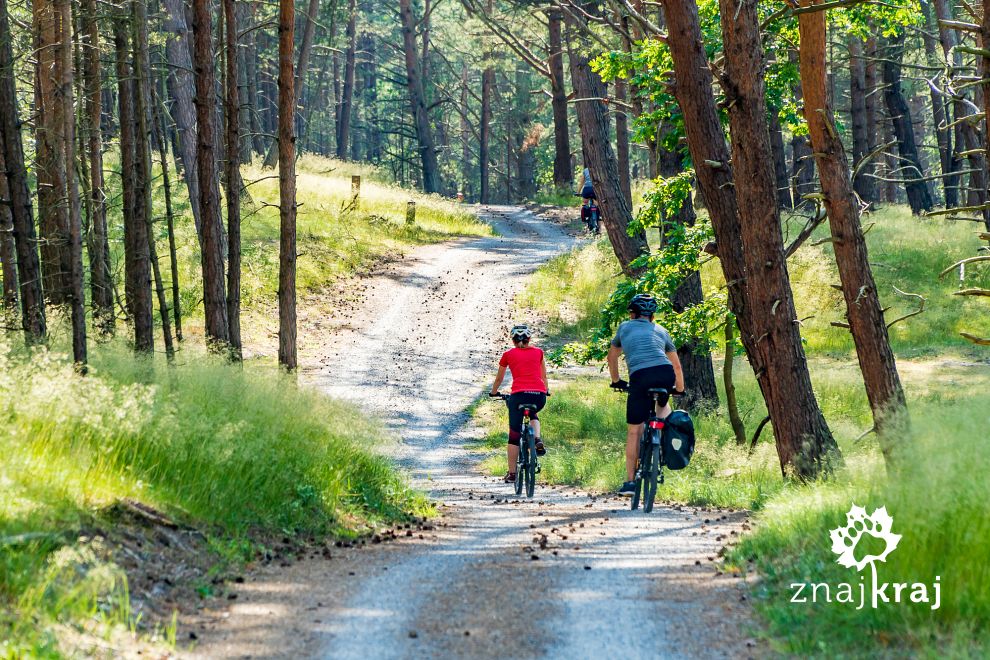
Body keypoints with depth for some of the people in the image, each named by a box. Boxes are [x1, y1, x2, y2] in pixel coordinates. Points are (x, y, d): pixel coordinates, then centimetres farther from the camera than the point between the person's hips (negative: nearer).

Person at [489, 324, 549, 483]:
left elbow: (499, 378, 27)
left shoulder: (508, 354, 15)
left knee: (514, 435, 10)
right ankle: (538, 440, 8)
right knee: (533, 414, 35)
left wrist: (493, 393, 45)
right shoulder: (538, 352, 18)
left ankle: (511, 473, 9)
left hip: (519, 394, -2)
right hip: (539, 395, 2)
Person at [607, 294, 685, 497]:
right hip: (665, 374, 2)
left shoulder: (625, 328, 25)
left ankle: (630, 481, 9)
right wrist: (680, 388, 51)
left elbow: (612, 356, 39)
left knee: (633, 431, 8)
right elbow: (676, 365, 35)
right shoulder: (660, 331, 28)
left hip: (640, 377, -2)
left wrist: (616, 381, 53)